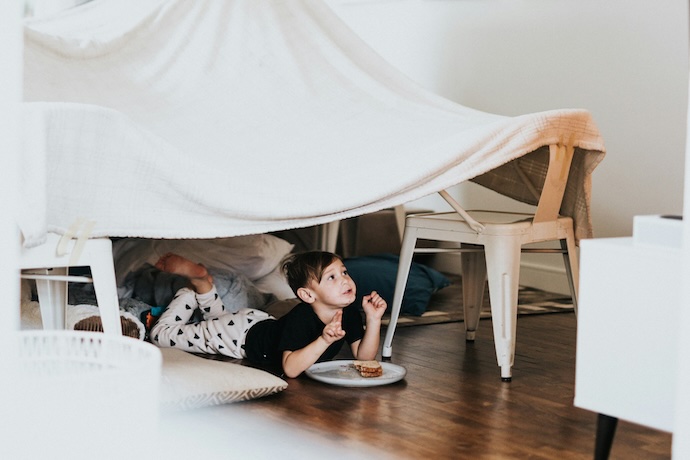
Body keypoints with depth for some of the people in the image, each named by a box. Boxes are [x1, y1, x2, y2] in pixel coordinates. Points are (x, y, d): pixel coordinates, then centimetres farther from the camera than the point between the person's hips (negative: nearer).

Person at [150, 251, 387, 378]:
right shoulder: (300, 319, -41)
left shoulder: (350, 312, -21)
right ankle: (194, 286, 16)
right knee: (161, 334, 2)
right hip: (244, 334, -6)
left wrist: (374, 320, -33)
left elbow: (364, 356, -19)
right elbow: (290, 368, -47)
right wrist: (323, 341, -58)